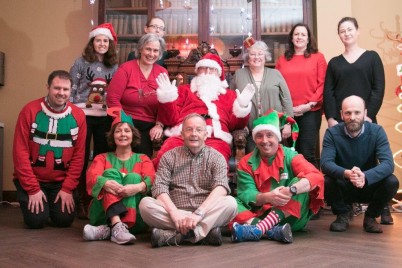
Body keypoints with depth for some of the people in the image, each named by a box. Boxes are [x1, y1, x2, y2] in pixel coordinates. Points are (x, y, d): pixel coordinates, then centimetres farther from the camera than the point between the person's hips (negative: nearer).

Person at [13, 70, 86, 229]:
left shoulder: (78, 116, -5)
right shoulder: (30, 111, -12)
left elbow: (78, 155, -3)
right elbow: (20, 152, -12)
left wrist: (68, 188, -9)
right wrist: (32, 189, -15)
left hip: (62, 182, 2)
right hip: (32, 180, -2)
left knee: (64, 220, -8)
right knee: (36, 220, -13)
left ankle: (53, 204, 26)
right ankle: (27, 199, 20)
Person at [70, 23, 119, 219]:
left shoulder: (113, 66, 11)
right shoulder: (81, 62, 1)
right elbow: (71, 89, 0)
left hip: (105, 117, 3)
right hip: (83, 115, -3)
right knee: (82, 158, 2)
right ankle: (82, 200, 11)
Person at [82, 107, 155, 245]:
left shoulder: (143, 159, 17)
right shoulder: (102, 158, 18)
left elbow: (151, 179, -5)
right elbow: (91, 177, -5)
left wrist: (138, 187, -30)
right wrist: (106, 183, -30)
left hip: (134, 217, 0)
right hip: (103, 215, 0)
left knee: (134, 177, -20)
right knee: (110, 172, -18)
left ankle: (108, 229, -40)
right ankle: (117, 226, -44)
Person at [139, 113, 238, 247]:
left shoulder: (216, 157, 6)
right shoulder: (169, 157, 9)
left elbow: (221, 188, -10)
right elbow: (159, 187, -3)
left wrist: (199, 213, -25)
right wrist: (174, 213, -22)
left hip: (206, 213, -1)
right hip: (176, 213, 1)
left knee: (230, 203, -27)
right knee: (145, 204, -24)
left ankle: (172, 236, -31)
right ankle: (207, 229, -26)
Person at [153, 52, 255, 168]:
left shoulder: (229, 95, 30)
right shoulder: (184, 90, 30)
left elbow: (235, 124, 16)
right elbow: (171, 119, 17)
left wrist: (242, 107, 0)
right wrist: (167, 98, 3)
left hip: (215, 137, 0)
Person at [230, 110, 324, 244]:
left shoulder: (290, 156, -2)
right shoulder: (246, 163, 2)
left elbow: (316, 176, -18)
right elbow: (246, 194, -10)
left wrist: (291, 190, -36)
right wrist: (266, 197, -32)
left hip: (291, 217, 0)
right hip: (259, 215, 1)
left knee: (299, 182, -25)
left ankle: (259, 229, -39)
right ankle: (272, 231, -43)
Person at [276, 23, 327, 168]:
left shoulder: (318, 57, 5)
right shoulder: (282, 59, 11)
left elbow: (322, 84, -1)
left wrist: (310, 104, -11)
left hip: (310, 111, -2)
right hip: (287, 113, 3)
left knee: (307, 153, -5)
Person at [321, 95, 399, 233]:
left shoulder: (376, 131, -12)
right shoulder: (332, 133, -13)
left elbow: (388, 163, -24)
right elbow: (325, 163, -25)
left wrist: (365, 176, -44)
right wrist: (346, 173, -47)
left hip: (369, 186, 1)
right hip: (343, 189, -1)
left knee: (392, 182, -27)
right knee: (327, 182, -31)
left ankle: (371, 216, 2)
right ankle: (342, 215, 2)